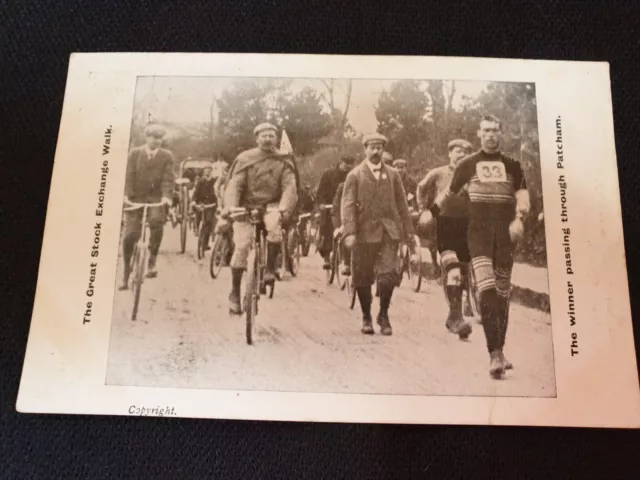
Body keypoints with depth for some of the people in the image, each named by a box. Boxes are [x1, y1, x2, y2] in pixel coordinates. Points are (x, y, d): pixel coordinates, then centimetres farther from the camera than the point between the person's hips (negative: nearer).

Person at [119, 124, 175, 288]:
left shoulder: (167, 156, 6)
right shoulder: (134, 153, 8)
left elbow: (168, 178, -4)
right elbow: (129, 175, -2)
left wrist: (166, 196, -21)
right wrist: (126, 194, -16)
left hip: (157, 198, -1)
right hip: (136, 198, 1)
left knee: (157, 221, -32)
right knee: (130, 235, -3)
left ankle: (152, 260, -15)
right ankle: (126, 272, 14)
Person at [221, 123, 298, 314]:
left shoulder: (283, 161, -1)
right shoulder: (245, 159, -3)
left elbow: (289, 187, -12)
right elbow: (234, 184, -12)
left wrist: (283, 209, -31)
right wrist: (230, 207, -29)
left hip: (271, 206, 1)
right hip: (247, 207, 0)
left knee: (275, 227, -33)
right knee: (242, 246, -12)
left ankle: (270, 268, -12)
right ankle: (235, 292, 3)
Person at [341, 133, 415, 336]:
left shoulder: (393, 174, 12)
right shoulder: (354, 175, 4)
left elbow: (402, 204, 13)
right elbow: (348, 205, -4)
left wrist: (409, 233, 11)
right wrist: (349, 233, -16)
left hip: (389, 231, 1)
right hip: (365, 232, -1)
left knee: (389, 273, -10)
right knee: (363, 278, 5)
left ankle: (383, 314, 11)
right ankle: (366, 317, 23)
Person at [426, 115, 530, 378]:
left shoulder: (512, 165, 11)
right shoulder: (467, 164, 9)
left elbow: (522, 196, 1)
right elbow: (449, 192, 21)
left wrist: (519, 218, -18)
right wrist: (432, 212, 24)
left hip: (505, 235, 2)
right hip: (478, 232, -2)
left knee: (502, 295, 8)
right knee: (487, 292, -18)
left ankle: (499, 351, 22)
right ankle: (495, 355, -17)